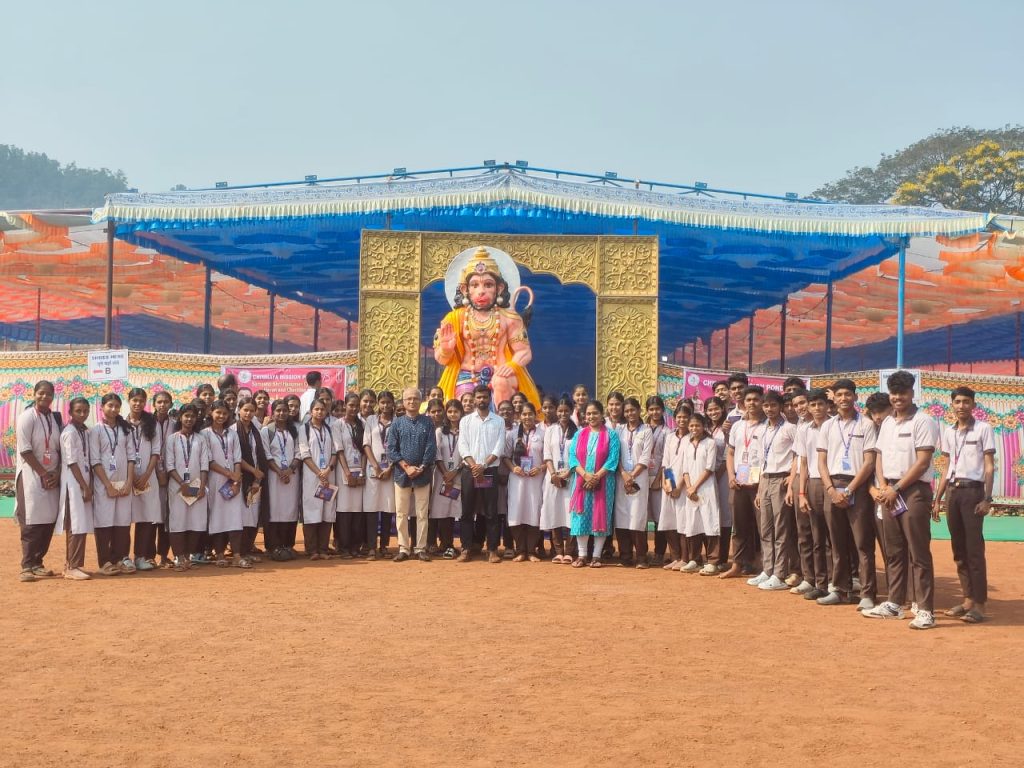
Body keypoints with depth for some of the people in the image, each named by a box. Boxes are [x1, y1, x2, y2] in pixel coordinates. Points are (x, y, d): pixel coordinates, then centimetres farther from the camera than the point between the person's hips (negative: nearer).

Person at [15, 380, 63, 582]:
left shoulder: (56, 419, 10)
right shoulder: (27, 417, -7)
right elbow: (25, 450, -13)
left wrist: (56, 474, -2)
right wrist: (43, 473, -12)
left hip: (52, 477, 6)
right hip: (32, 476, -6)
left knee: (49, 521, 4)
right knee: (31, 523, -8)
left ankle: (37, 563, 13)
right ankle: (27, 567, -4)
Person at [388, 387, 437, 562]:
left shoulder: (427, 422, 4)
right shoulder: (397, 423, 4)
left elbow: (431, 448, -1)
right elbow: (391, 449, -1)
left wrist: (421, 468, -11)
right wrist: (406, 467, -11)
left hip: (423, 474, 0)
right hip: (402, 474, 0)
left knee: (422, 513, 3)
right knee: (401, 513, 3)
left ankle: (420, 548, 9)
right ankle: (403, 548, 10)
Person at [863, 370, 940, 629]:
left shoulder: (923, 421, -8)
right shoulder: (887, 423, 15)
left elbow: (922, 462, -14)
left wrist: (896, 489, -14)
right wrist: (883, 487, -1)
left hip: (914, 492, -7)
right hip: (889, 492, 7)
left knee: (919, 554, -7)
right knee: (894, 552, 13)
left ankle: (925, 610, -5)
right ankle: (894, 604, 21)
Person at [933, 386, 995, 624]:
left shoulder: (983, 429, -3)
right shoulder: (948, 432, 14)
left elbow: (989, 467, -6)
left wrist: (987, 499, -15)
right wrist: (938, 499, 15)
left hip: (973, 491, -6)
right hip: (953, 491, 6)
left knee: (975, 549, -9)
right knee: (959, 550, 9)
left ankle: (979, 604, -7)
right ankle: (968, 600, 16)